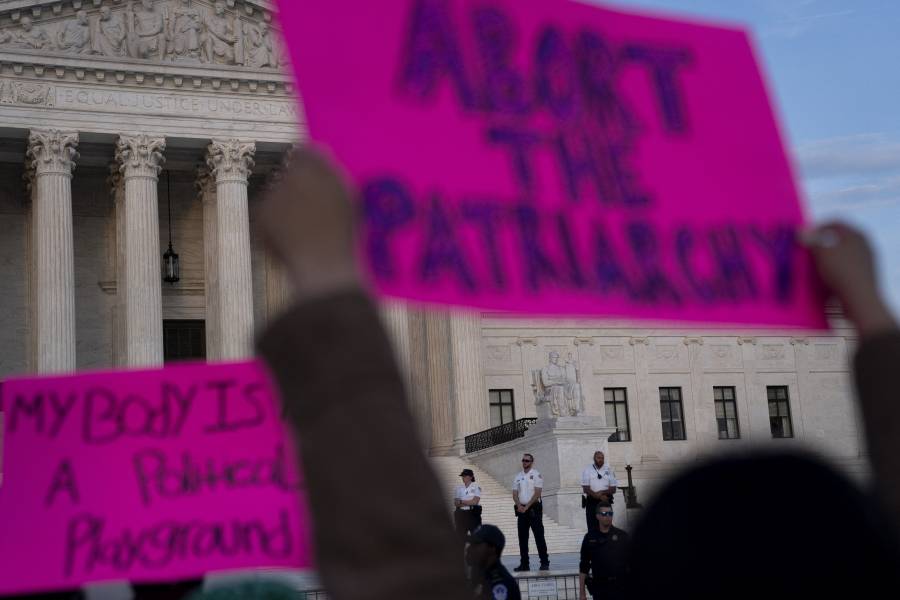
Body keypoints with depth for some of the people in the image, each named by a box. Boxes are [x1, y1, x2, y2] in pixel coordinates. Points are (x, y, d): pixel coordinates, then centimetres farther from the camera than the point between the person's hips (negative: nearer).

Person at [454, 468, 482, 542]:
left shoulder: (476, 487, 0)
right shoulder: (459, 488, 13)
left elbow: (475, 501, -10)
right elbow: (455, 503, 6)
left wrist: (461, 502, -5)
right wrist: (468, 503, -10)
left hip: (473, 513, -4)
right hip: (461, 513, 4)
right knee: (460, 534, 0)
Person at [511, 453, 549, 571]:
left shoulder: (536, 475, -3)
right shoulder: (518, 476, 13)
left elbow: (537, 493, -11)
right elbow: (515, 494, 9)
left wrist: (527, 506, -15)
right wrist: (519, 506, -9)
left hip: (533, 508, -6)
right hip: (521, 509, 6)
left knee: (539, 536, -7)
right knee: (522, 538, 6)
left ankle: (544, 562, -5)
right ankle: (524, 564, 10)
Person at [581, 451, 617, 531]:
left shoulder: (609, 470, 6)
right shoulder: (587, 470, 0)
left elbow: (613, 489, 4)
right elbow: (586, 489, -7)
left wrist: (602, 492, -13)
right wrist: (600, 496, -15)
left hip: (606, 501, 2)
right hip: (591, 502, -2)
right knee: (592, 527, -5)